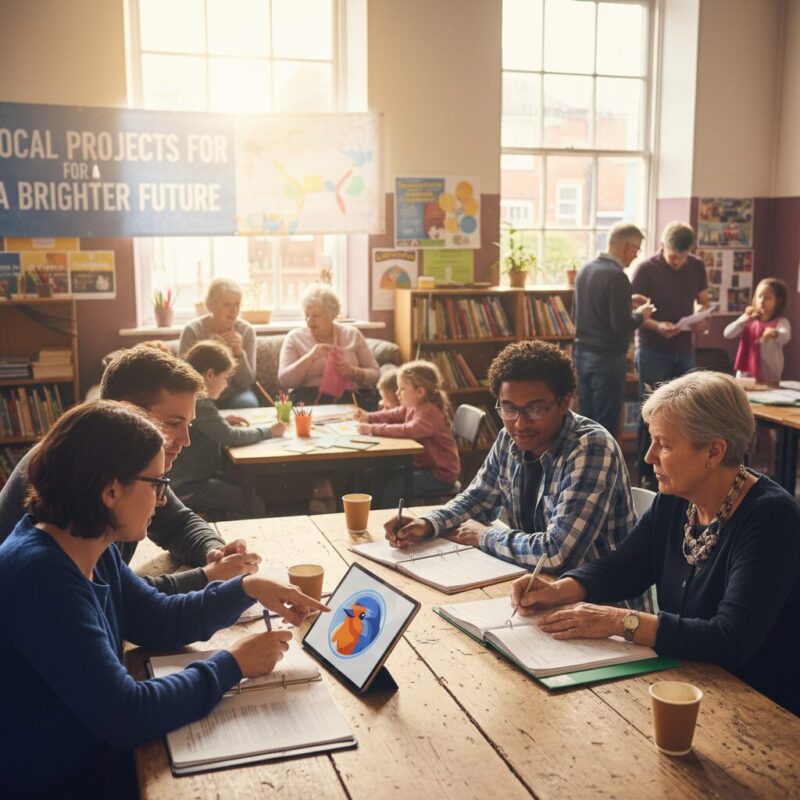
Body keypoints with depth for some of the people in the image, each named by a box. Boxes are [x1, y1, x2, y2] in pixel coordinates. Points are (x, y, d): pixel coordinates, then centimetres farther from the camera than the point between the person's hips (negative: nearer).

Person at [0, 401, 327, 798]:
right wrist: (230, 665, -18)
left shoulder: (87, 547, 0)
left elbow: (159, 621, 11)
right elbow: (125, 716, -30)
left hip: (97, 754, 8)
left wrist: (246, 588, -2)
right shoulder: (39, 576, -30)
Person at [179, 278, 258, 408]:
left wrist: (239, 353, -23)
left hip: (234, 394, 2)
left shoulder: (247, 331, -4)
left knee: (248, 403, -29)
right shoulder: (192, 330, -9)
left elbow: (246, 383, -5)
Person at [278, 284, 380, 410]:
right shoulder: (294, 338, 8)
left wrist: (354, 372, -11)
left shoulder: (352, 334, 12)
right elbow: (284, 380, -2)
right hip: (309, 399, -2)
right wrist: (309, 358, -16)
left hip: (351, 396, 2)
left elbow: (375, 374, 11)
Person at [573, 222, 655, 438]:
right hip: (607, 358, -8)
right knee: (606, 426, 0)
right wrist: (640, 315, 1)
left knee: (586, 420, 14)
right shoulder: (617, 277, -17)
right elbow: (621, 325, -21)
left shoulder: (585, 270, 8)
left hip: (582, 353, 8)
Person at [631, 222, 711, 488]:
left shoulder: (696, 267, 4)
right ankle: (647, 474, 5)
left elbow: (703, 301, 15)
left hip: (684, 350, 5)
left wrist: (703, 320, -7)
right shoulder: (645, 270, -11)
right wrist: (657, 326, -27)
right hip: (653, 352, -5)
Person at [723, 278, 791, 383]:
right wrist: (744, 320, -18)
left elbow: (785, 337, -28)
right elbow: (727, 334, -4)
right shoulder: (748, 320, 7)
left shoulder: (781, 322, -6)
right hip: (745, 374, 4)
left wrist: (774, 333, -51)